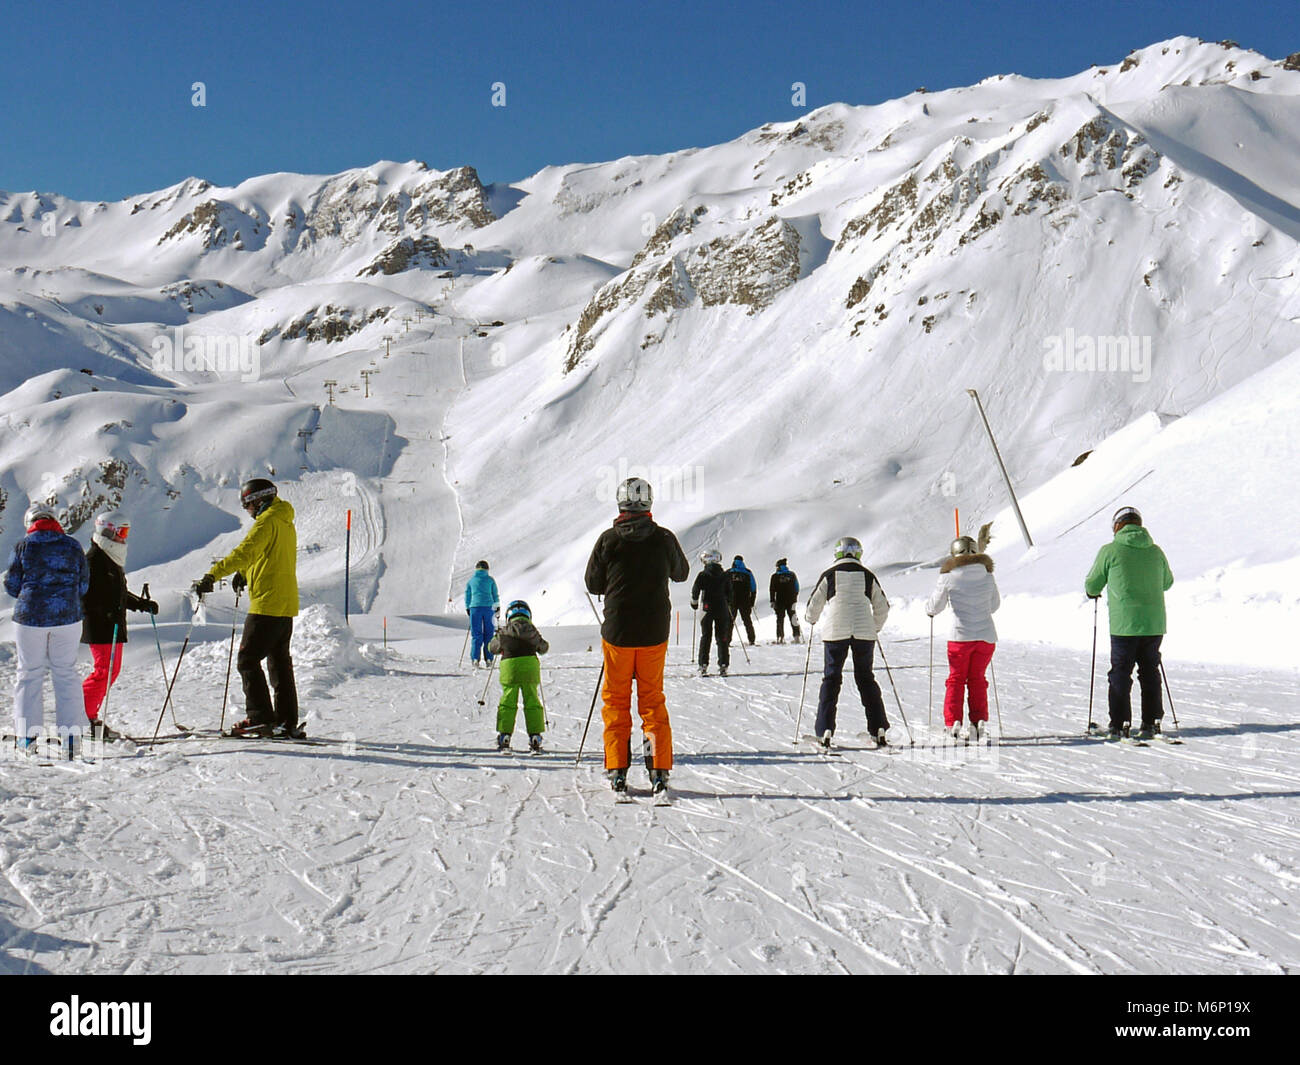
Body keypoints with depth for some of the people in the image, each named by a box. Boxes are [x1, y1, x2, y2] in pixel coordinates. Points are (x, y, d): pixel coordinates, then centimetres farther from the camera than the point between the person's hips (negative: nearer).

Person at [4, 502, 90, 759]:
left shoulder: (22, 547, -2)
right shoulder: (72, 546, 2)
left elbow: (12, 585, 2)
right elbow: (83, 585, 5)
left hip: (30, 619, -1)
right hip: (67, 618, 1)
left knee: (29, 673, 10)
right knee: (66, 673, 7)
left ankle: (28, 733, 13)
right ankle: (70, 734, 3)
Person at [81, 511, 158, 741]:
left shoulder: (113, 559, 20)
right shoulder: (93, 559, -12)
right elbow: (88, 595, -21)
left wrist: (141, 604, 19)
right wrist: (109, 610, -30)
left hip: (114, 625, 10)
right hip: (99, 626, -10)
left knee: (112, 671, 10)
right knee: (104, 671, -13)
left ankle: (89, 714, 17)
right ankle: (83, 716, -7)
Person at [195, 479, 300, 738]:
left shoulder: (267, 521, -12)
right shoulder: (285, 522, 17)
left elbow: (245, 552, -25)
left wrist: (212, 575, -29)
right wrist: (246, 573, 32)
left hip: (267, 604, -10)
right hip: (286, 605, 10)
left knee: (248, 660, -4)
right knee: (280, 663, 13)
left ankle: (261, 718, -7)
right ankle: (288, 722, 13)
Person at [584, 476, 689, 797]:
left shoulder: (608, 539, -9)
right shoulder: (664, 539, -5)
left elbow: (593, 584, 0)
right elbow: (681, 573, 12)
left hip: (617, 632, -1)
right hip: (655, 632, 1)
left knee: (615, 700, 11)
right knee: (653, 700, 13)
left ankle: (617, 770, 8)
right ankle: (660, 770, 7)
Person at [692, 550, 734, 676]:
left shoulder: (703, 575, -5)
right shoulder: (725, 576, 4)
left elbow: (695, 591, -5)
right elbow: (729, 594, 8)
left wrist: (694, 603, 12)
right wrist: (731, 610, 21)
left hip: (707, 609, -2)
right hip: (722, 610, 2)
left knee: (705, 637, 4)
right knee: (722, 638, 6)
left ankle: (703, 665, -2)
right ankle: (723, 665, 2)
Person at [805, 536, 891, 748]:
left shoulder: (829, 575, 0)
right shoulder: (868, 576, 6)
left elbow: (814, 604, 4)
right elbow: (882, 607, 12)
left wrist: (811, 620, 25)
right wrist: (875, 628, 29)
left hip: (835, 633, -2)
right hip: (864, 633, 2)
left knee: (831, 679, 5)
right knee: (866, 678, 13)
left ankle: (825, 731, -1)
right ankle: (879, 729, 9)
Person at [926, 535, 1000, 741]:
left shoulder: (948, 576, -5)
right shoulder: (987, 575, 5)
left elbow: (936, 606, 1)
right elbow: (995, 605, 17)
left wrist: (929, 609, 23)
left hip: (961, 636, -3)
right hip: (987, 636, 3)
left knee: (956, 679, 9)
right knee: (977, 679, 15)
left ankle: (952, 722, -1)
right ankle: (978, 721, 8)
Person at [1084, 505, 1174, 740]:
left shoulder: (1110, 551, -7)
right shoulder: (1156, 551, 4)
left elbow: (1092, 585, 2)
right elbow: (1167, 582, 20)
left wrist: (1093, 592, 25)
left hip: (1124, 624, -4)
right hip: (1154, 624, 4)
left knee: (1120, 673, 6)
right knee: (1150, 672, 15)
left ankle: (1120, 724, 4)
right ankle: (1151, 722, 18)